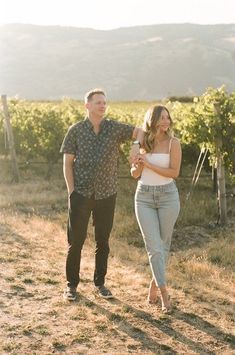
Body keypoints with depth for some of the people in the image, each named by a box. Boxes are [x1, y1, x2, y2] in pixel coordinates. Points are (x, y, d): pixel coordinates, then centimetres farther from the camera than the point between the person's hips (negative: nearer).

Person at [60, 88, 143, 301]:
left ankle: (100, 283, 24)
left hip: (106, 195, 2)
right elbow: (67, 163, 2)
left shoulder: (115, 128, 2)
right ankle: (72, 285, 16)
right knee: (76, 240, 2)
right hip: (81, 194, -2)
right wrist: (71, 191, -6)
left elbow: (140, 131, 5)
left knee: (103, 241, 10)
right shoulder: (76, 130, -1)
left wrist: (136, 145, -18)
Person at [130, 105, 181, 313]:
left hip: (167, 196, -1)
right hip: (144, 197, 1)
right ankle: (164, 291, -3)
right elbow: (135, 174, 10)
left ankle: (155, 283, 28)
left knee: (164, 244, 9)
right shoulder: (142, 142, 4)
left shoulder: (173, 143, -5)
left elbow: (174, 172, -12)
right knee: (154, 246, -7)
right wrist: (137, 165, -13)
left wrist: (148, 164, -17)